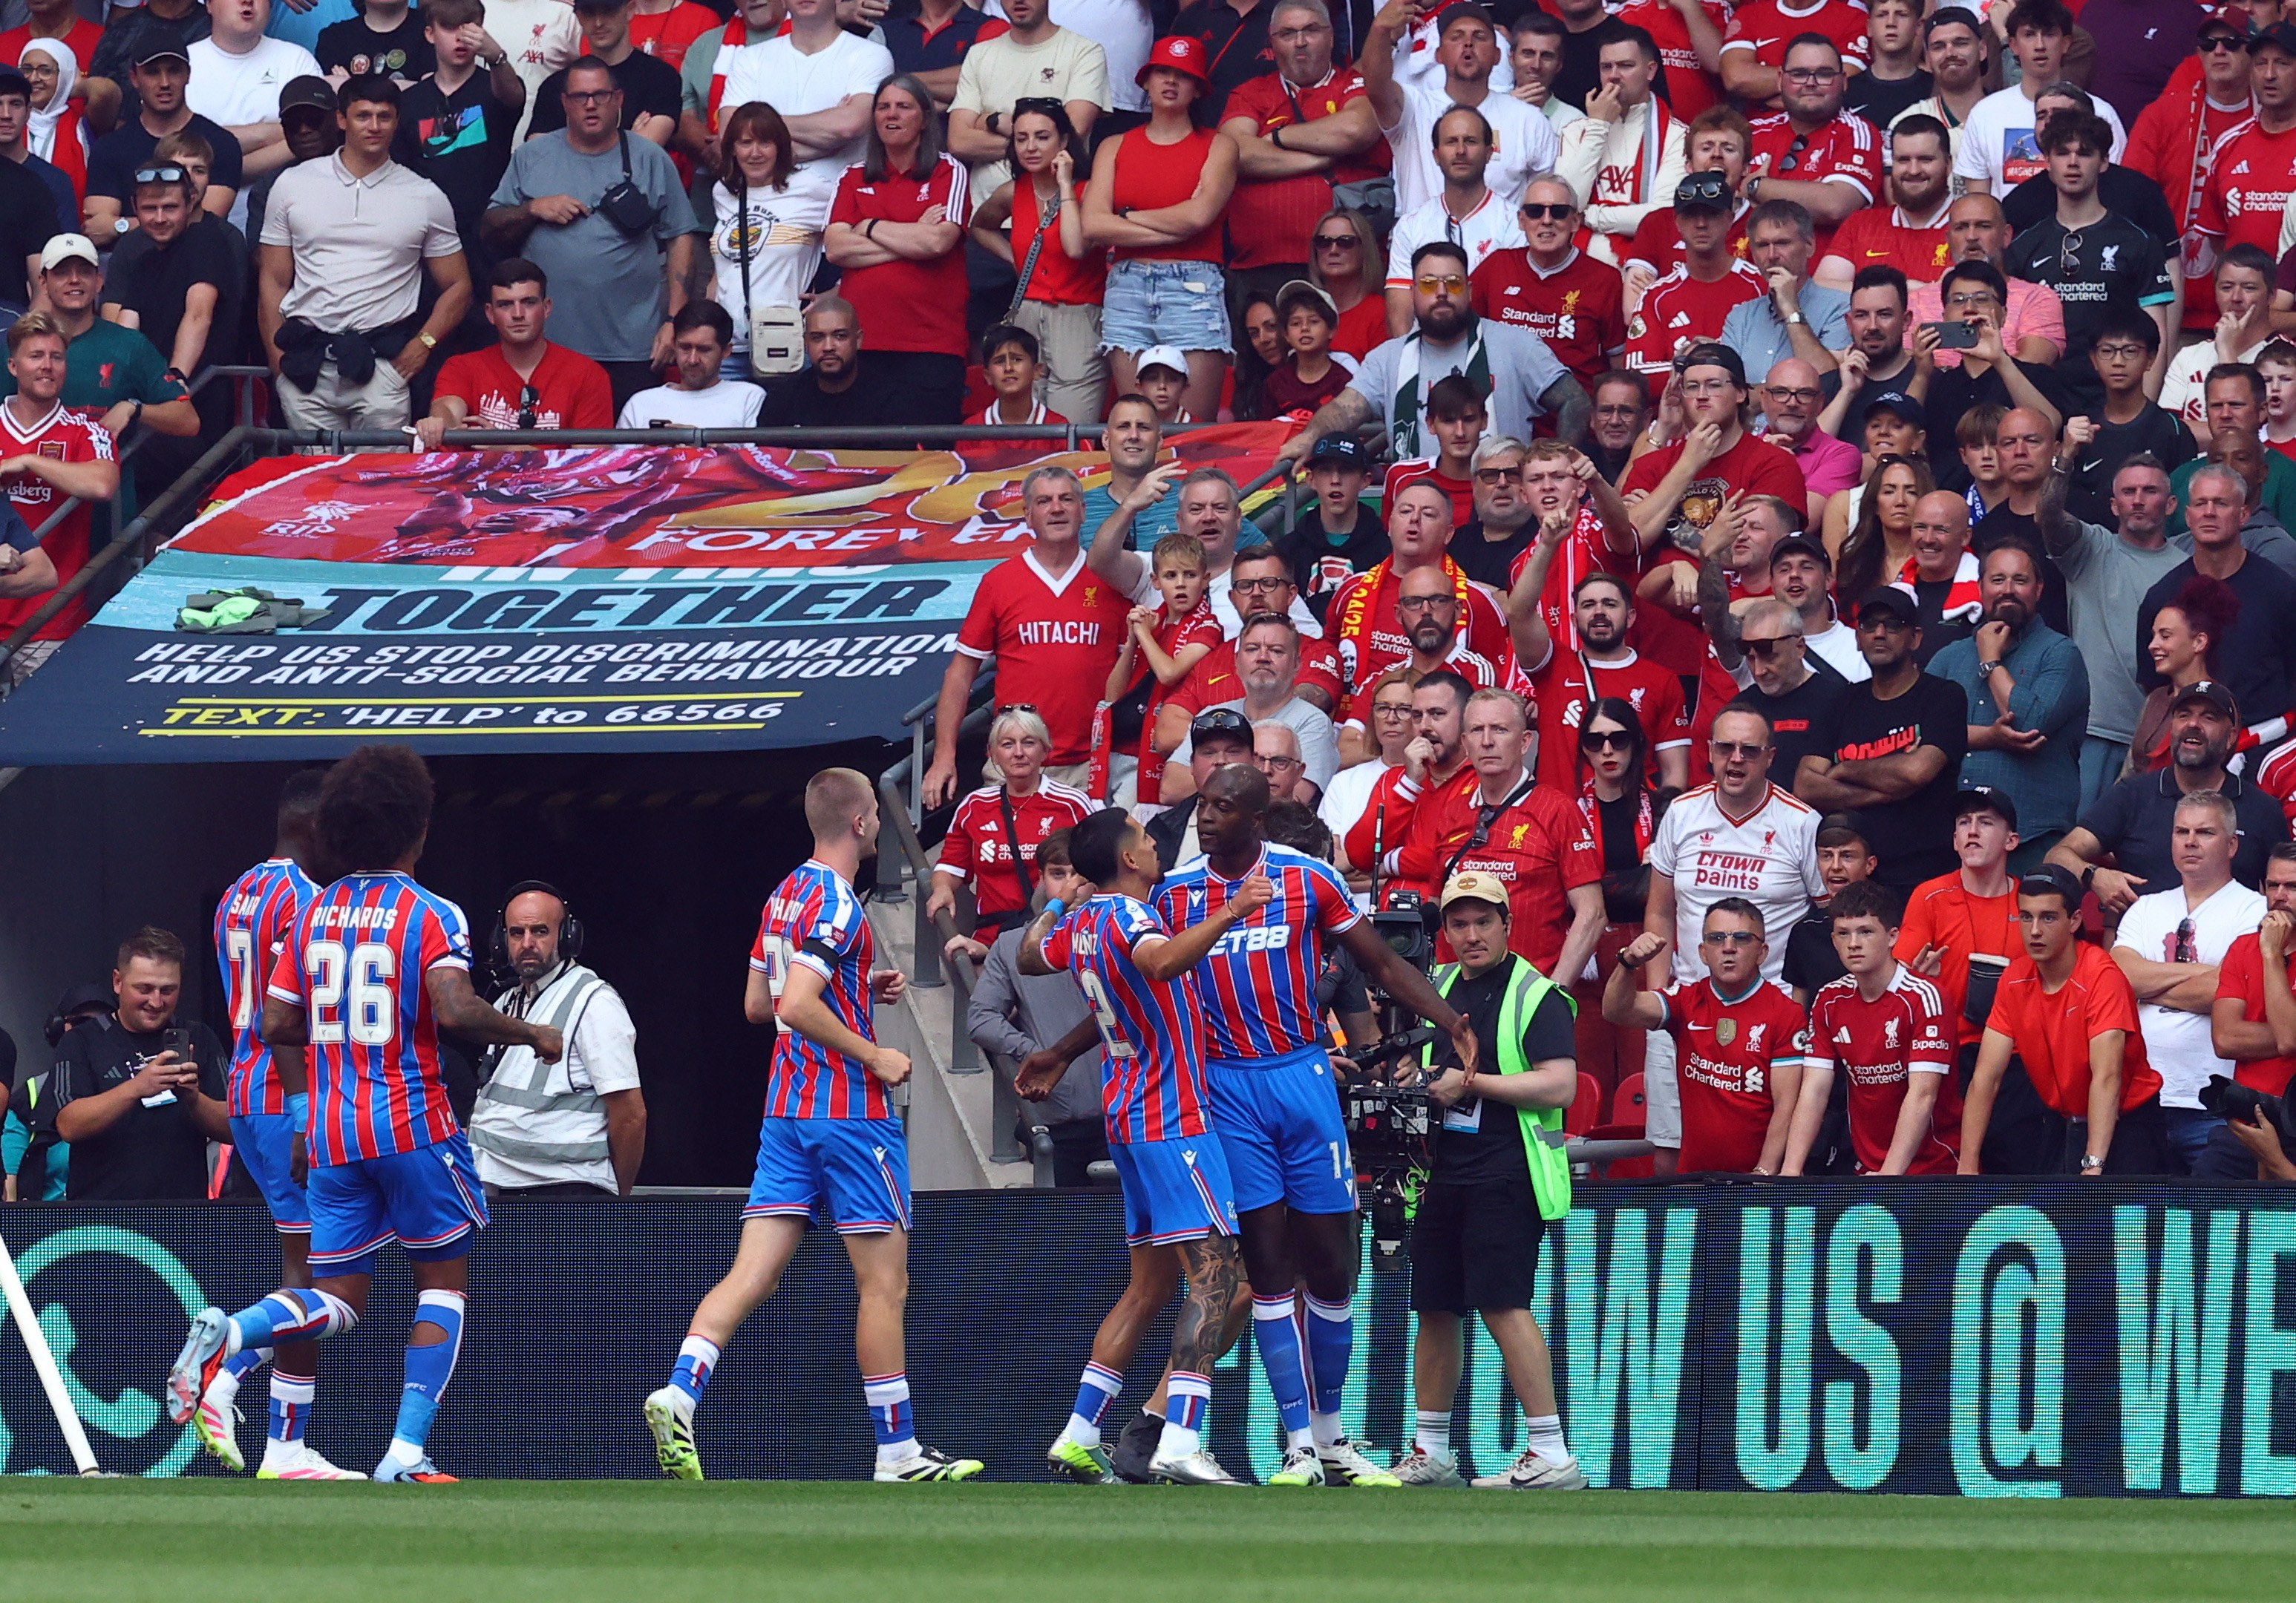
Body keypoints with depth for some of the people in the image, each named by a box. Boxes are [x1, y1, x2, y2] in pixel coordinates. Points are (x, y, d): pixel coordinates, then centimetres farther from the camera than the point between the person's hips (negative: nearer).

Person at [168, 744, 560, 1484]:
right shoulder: (430, 915, -8)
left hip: (332, 1135, 5)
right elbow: (455, 1010, -22)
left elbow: (276, 1024, 10)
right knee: (444, 1281, 9)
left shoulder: (313, 915, 9)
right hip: (414, 1125, -5)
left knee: (337, 1301, 9)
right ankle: (407, 1452, -1)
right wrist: (532, 1034, -7)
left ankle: (228, 1333, -21)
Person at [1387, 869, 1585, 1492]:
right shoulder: (1437, 989, 16)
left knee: (1503, 1305, -16)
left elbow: (1560, 1085, -15)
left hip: (1505, 1177, -7)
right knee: (1435, 1309, 9)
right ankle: (1429, 1455, 20)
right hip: (1442, 1175, 7)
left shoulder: (1536, 996, -5)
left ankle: (1551, 1457, -17)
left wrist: (1472, 1083, -14)